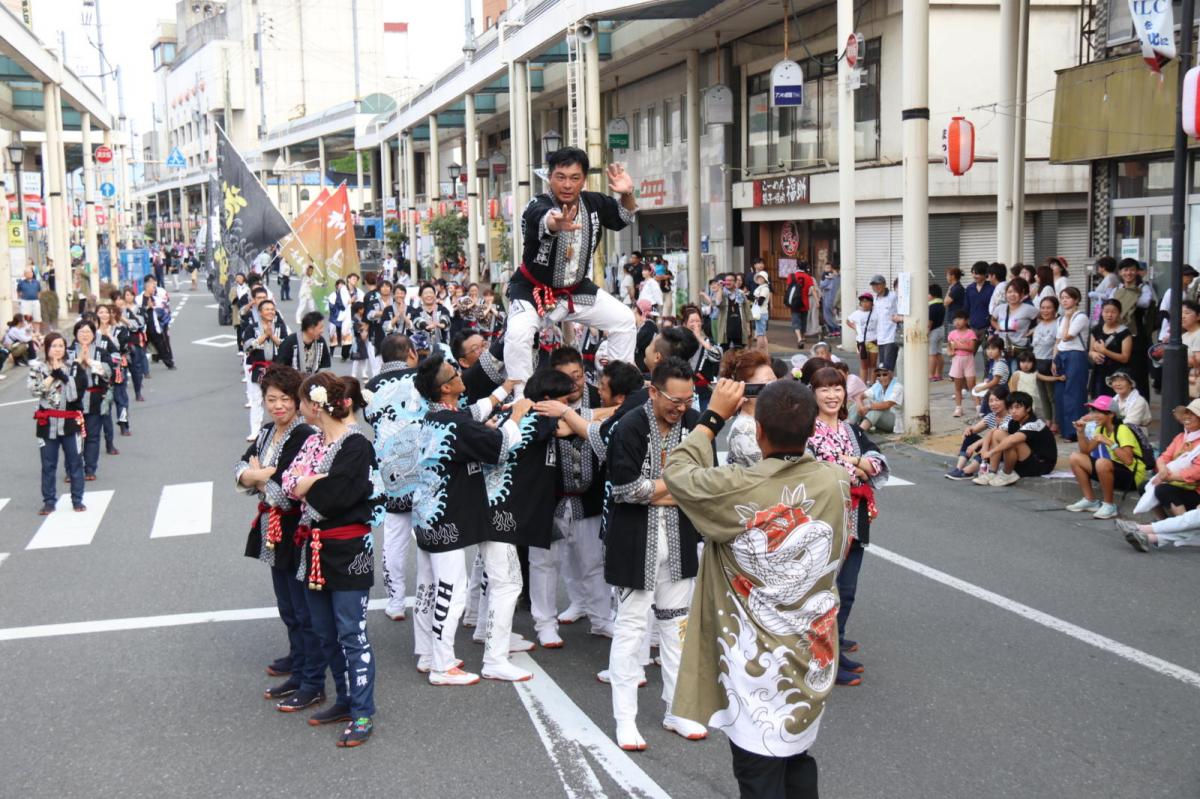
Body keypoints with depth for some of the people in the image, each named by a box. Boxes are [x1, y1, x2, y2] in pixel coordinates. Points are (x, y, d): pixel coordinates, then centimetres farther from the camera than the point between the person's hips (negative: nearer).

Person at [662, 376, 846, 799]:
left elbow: (676, 473, -8)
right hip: (810, 653, 5)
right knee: (798, 762, 22)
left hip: (758, 661, -5)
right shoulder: (834, 481, -10)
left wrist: (714, 416, -1)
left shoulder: (738, 489, -25)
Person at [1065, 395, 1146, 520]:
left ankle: (1108, 505, -19)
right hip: (1115, 469, 9)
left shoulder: (1122, 430, -19)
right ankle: (1090, 501, 6)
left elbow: (1128, 460, -31)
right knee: (1075, 458, 1)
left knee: (1102, 462, -37)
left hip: (1132, 476, -9)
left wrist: (1108, 442, -31)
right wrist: (1081, 432, -3)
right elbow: (1086, 451, 9)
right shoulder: (1101, 429, 5)